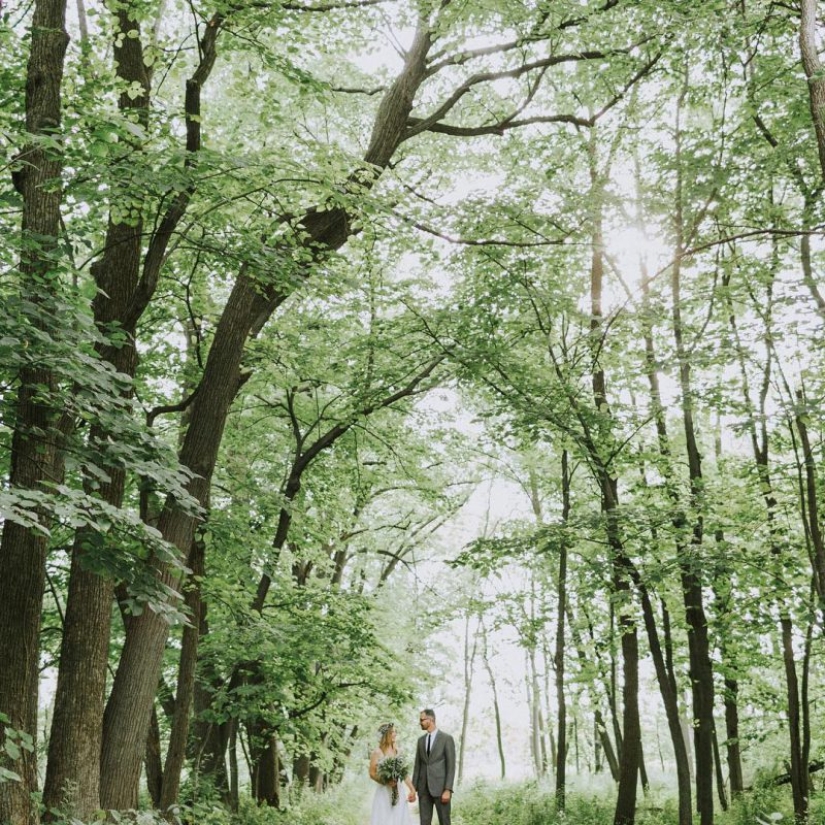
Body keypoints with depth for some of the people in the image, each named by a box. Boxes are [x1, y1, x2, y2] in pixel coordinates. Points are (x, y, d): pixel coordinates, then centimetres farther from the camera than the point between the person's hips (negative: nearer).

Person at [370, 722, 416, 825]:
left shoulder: (397, 751, 10)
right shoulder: (377, 752, -5)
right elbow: (372, 774, -6)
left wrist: (412, 789, 11)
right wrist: (385, 782, -20)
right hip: (384, 792, -5)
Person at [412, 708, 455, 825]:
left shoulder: (447, 738, -4)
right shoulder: (421, 740, 12)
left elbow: (451, 766, -8)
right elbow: (418, 765, 14)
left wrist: (448, 790, -15)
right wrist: (413, 788, 6)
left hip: (440, 787, -5)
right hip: (424, 788, 5)